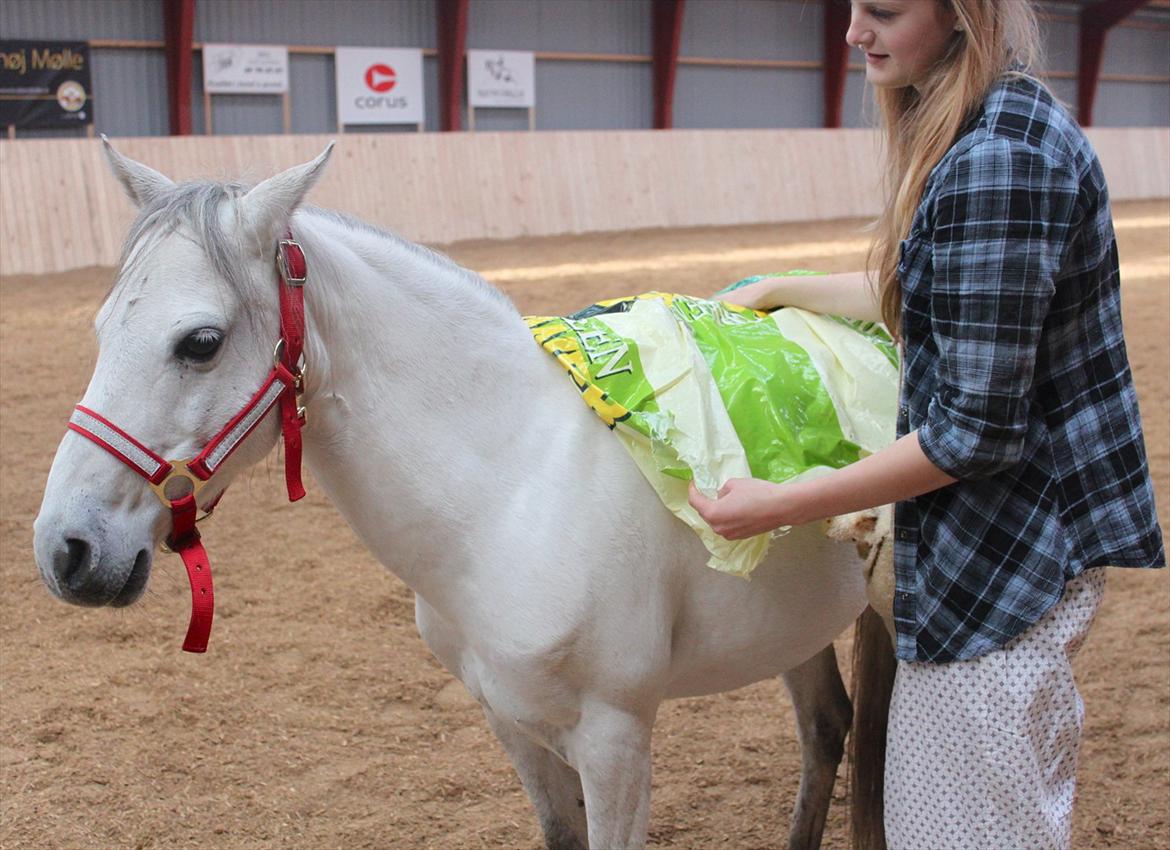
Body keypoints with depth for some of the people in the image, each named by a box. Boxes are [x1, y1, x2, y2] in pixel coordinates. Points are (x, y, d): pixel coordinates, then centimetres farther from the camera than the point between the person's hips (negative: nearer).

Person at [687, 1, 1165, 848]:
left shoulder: (996, 161, -26)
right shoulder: (1014, 123, 7)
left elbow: (976, 432, -26)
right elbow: (925, 293, 23)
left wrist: (783, 505, -21)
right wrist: (779, 291, 26)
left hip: (1004, 555, -11)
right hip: (1017, 535, 11)